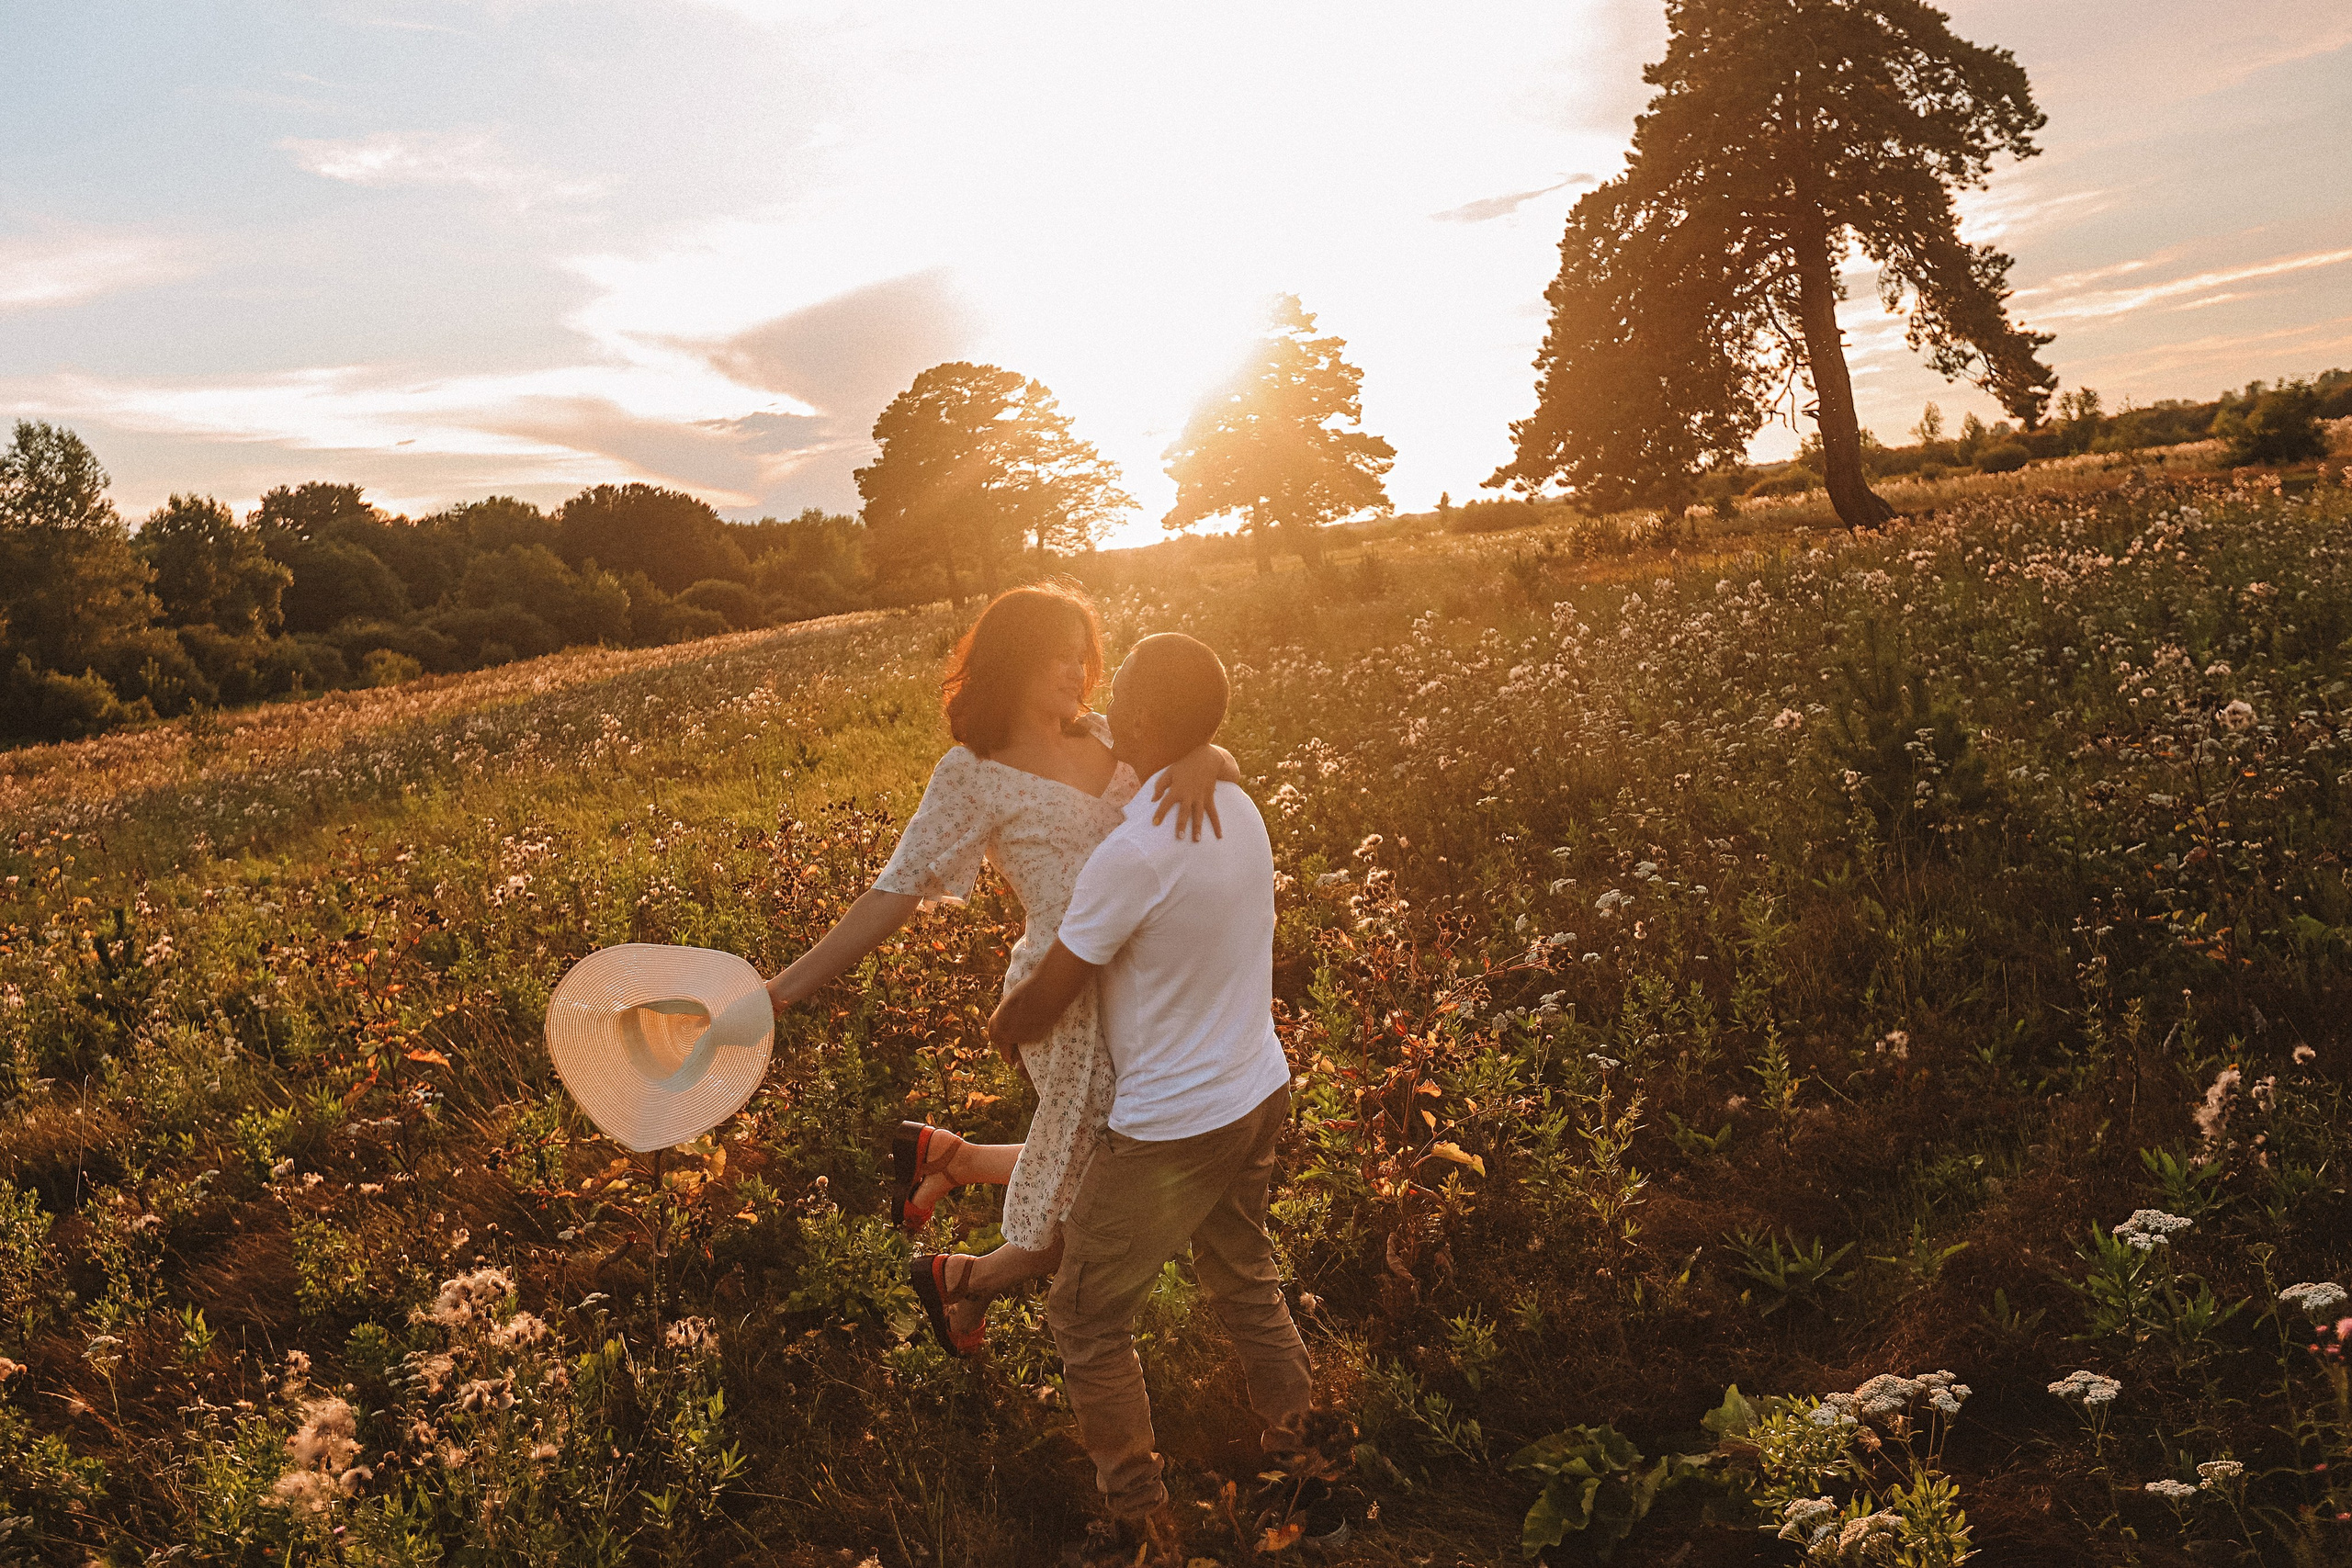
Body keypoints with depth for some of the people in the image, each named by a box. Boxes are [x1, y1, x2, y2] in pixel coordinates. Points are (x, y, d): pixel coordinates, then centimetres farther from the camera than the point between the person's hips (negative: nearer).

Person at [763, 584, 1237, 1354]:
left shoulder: (1103, 737, 8)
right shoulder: (974, 773, -9)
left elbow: (1227, 763, 5)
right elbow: (898, 890, -10)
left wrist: (1198, 760, -20)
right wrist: (781, 990, -16)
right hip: (1074, 1005, -7)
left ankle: (942, 1154, 38)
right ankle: (965, 1280, 34)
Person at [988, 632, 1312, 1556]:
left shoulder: (1133, 853, -29)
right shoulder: (1238, 807, -3)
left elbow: (1039, 1009, -18)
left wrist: (999, 1023, 3)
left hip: (1172, 1130, -8)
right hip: (1259, 1095, 8)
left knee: (1087, 1319, 12)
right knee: (1243, 1275, 29)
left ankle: (1141, 1516, 24)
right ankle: (1289, 1434, 47)